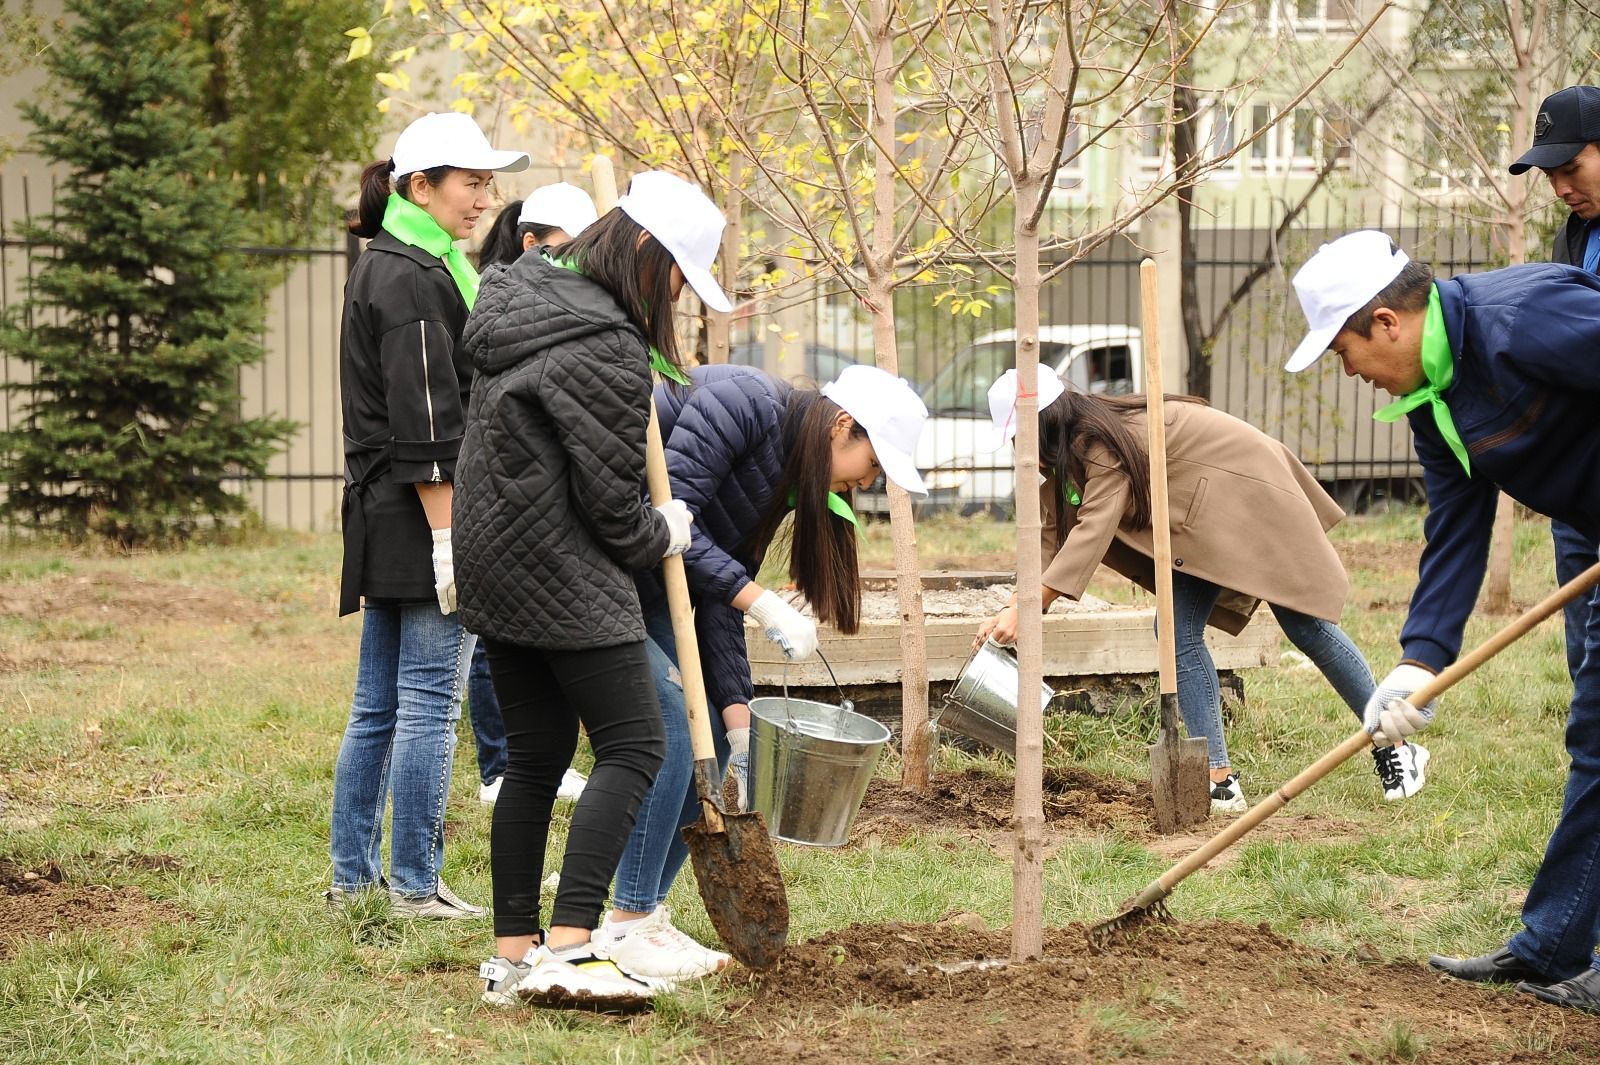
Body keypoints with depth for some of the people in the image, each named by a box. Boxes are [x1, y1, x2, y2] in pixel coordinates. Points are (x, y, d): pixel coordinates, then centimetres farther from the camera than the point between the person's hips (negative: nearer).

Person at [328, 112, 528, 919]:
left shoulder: (385, 267, 19)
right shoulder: (414, 278, -14)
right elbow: (425, 422, -19)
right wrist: (447, 534, -21)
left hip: (383, 520, 10)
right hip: (421, 516, -10)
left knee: (378, 708, 13)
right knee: (430, 705, -5)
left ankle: (353, 876, 17)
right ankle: (416, 886, -2)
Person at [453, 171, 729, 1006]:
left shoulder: (518, 299, 11)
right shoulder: (608, 347, -18)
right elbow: (609, 500, -15)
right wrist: (663, 535, 6)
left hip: (491, 568, 9)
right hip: (565, 578, -9)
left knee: (534, 756, 13)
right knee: (632, 748, -6)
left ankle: (513, 953, 14)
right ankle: (568, 947, -16)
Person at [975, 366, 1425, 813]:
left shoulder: (1104, 443, -28)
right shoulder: (1074, 455, 1)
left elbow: (1091, 532, -37)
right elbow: (1055, 541, -1)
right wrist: (1011, 608, -14)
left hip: (1246, 486, -9)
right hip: (1203, 517, 9)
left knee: (1304, 625, -7)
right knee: (1177, 633, -6)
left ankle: (1395, 752, 7)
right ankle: (1220, 781, -9)